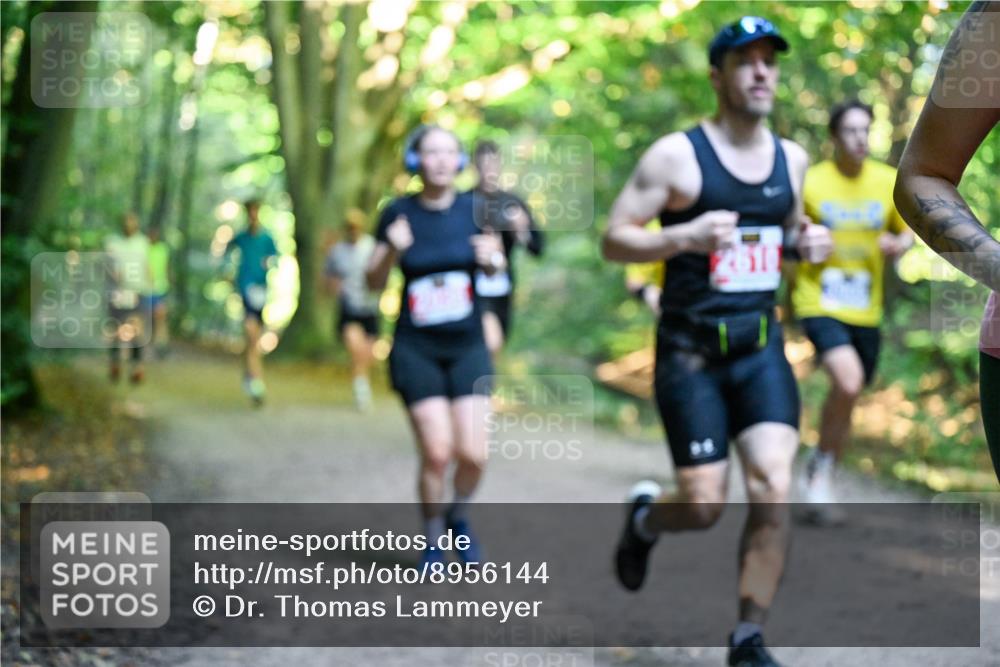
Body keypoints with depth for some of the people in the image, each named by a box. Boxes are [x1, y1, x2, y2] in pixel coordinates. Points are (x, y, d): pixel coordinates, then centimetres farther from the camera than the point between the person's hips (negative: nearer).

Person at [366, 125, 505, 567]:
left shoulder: (474, 208, -1)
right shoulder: (399, 214, -4)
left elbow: (497, 265, 11)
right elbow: (374, 282, 1)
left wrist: (493, 258, -12)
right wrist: (392, 250, -18)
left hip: (468, 347, 1)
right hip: (416, 350, -1)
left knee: (473, 454, -8)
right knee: (436, 453, -9)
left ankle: (459, 517, 24)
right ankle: (432, 543, 14)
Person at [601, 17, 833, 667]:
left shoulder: (792, 158, 9)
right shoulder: (676, 155, -7)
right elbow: (615, 239, -7)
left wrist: (807, 240, 3)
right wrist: (685, 235, -23)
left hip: (762, 346, 4)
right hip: (690, 350, -4)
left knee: (774, 491, -10)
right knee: (705, 505, -4)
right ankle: (644, 517, 33)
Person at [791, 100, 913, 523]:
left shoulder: (890, 182, 3)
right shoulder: (810, 182, -6)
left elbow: (907, 232, 14)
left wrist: (898, 245, -7)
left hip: (866, 310, 4)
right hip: (819, 302, -4)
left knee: (849, 396, 10)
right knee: (848, 380, -27)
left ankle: (821, 487, 29)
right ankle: (820, 470, -7)